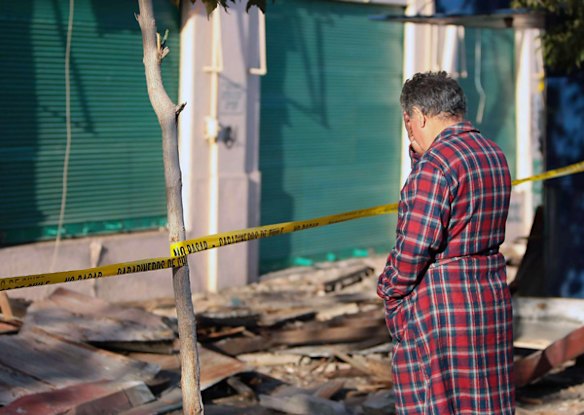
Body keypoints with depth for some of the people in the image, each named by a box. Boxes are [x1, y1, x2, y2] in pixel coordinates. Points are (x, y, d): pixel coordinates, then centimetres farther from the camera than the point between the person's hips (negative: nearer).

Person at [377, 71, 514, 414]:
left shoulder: (435, 164, -18)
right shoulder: (495, 156, 9)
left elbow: (415, 245, -21)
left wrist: (390, 291, -4)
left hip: (438, 304, -8)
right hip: (492, 296, 8)